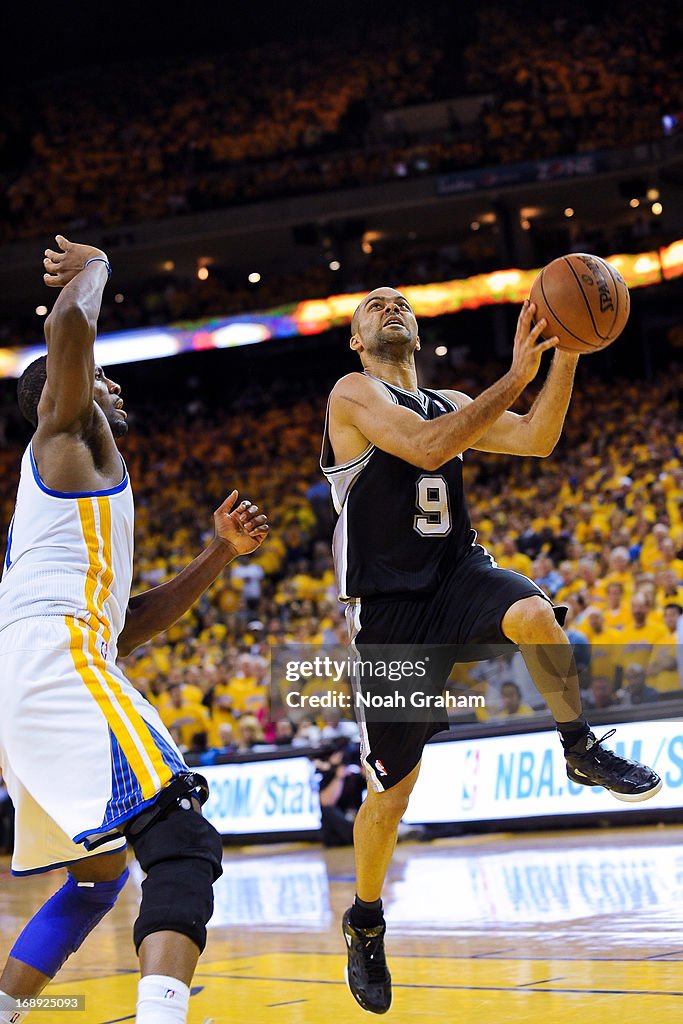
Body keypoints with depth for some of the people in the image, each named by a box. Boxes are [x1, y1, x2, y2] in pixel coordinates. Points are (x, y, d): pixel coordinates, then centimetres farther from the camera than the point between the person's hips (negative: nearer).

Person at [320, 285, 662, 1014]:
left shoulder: (448, 402, 15)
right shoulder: (354, 393, -4)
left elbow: (536, 441, 4)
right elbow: (426, 447, -22)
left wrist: (566, 355, -8)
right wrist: (515, 376, -24)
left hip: (458, 572, 4)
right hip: (390, 608, -4)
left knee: (532, 614, -34)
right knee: (391, 790, 1)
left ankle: (582, 750, -10)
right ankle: (365, 923, 25)